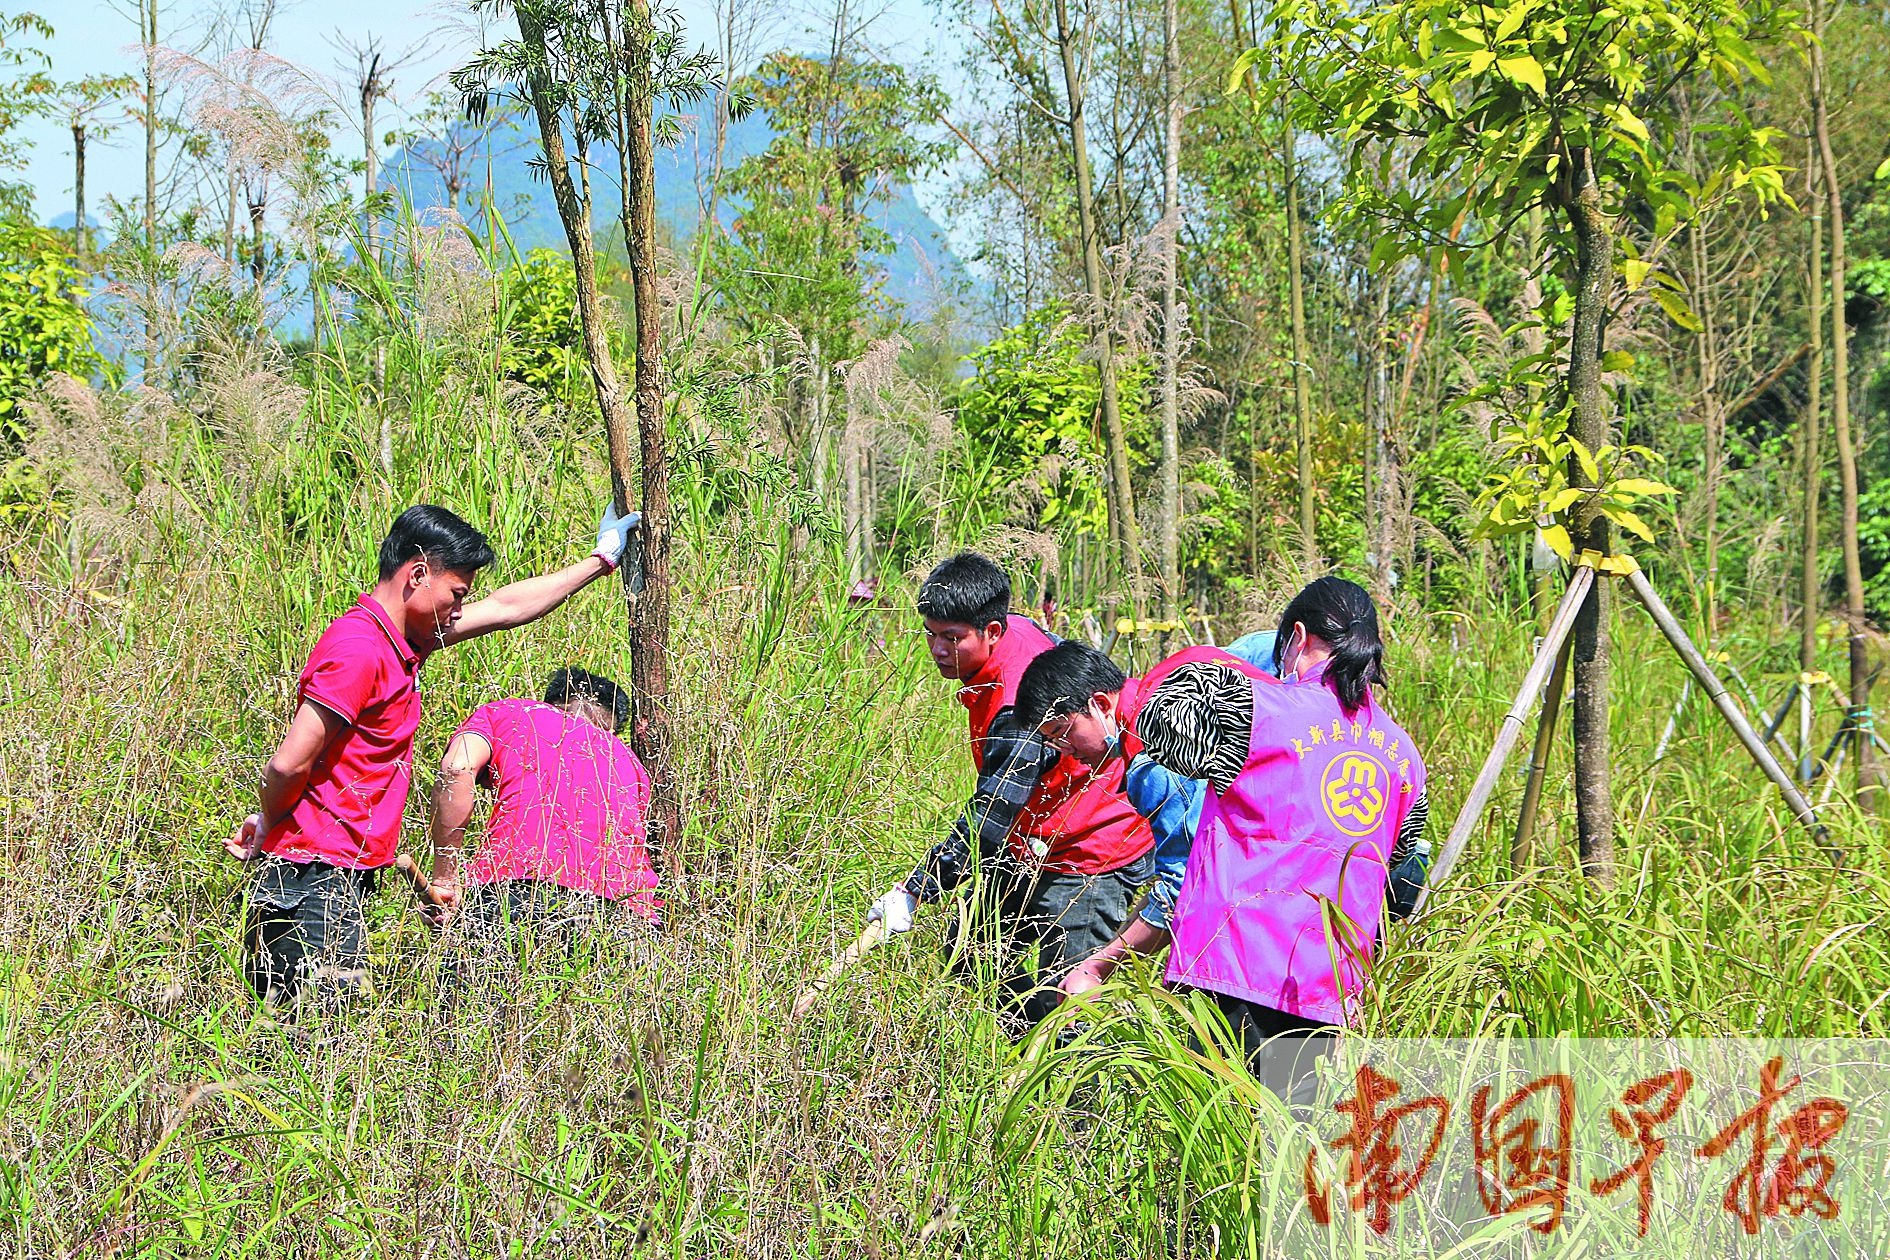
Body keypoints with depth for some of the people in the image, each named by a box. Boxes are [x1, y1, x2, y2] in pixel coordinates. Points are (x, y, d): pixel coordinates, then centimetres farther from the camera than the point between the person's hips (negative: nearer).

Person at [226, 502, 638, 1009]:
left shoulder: (400, 640, 15)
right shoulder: (359, 652, -16)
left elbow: (504, 608, 28)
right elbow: (287, 765, -19)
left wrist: (601, 560, 36)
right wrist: (269, 828, 1)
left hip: (344, 885, 10)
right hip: (315, 885, -10)